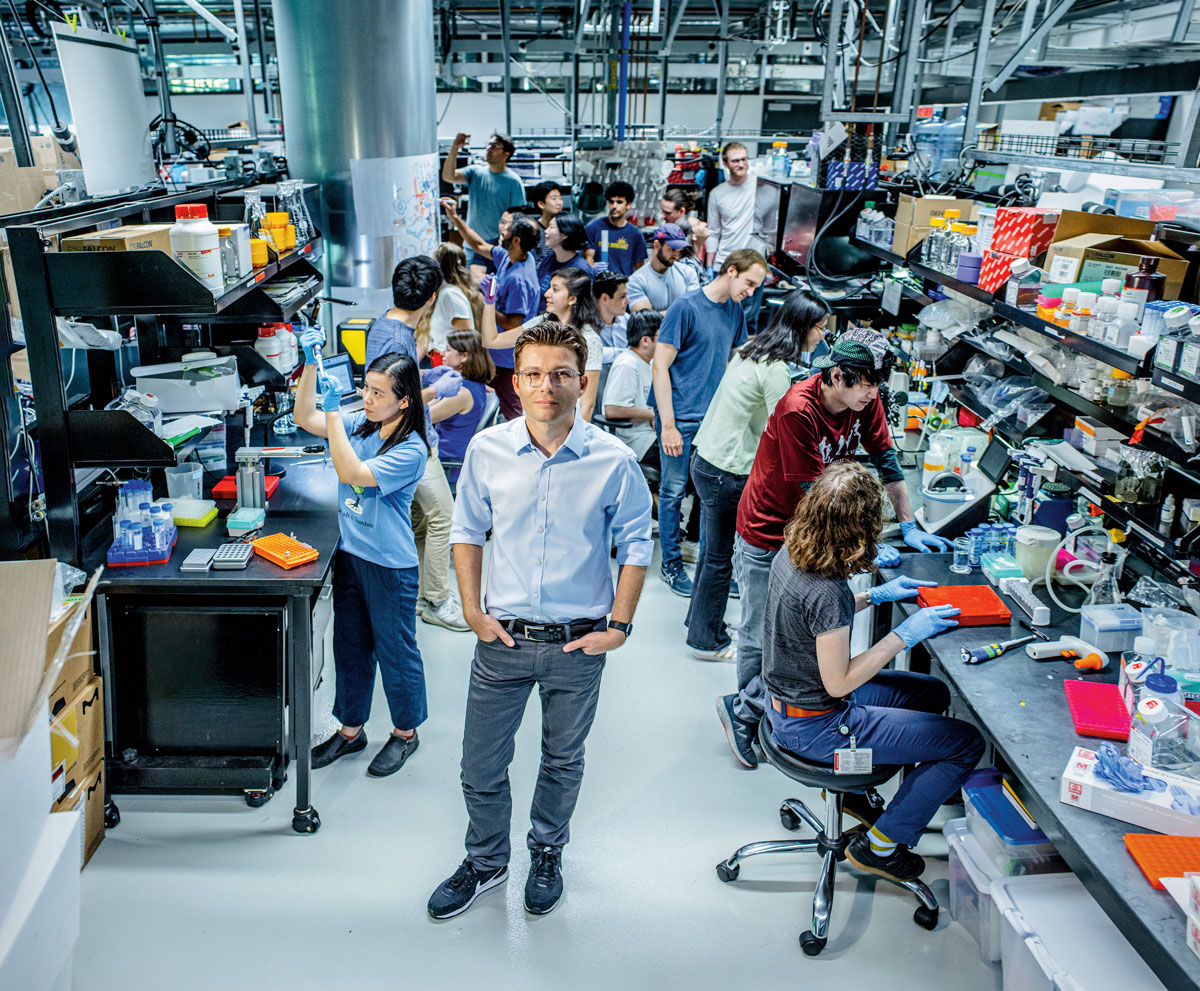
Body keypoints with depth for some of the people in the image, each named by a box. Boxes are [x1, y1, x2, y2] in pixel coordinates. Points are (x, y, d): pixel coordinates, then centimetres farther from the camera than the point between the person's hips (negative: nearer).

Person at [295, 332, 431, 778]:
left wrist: (333, 411, -26)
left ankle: (405, 732, 30)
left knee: (395, 650, 9)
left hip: (390, 566, -7)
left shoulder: (411, 449, -19)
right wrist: (311, 364, -7)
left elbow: (350, 473, -26)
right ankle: (350, 729, 36)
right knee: (350, 647, 19)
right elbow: (304, 419, 3)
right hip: (349, 556, 7)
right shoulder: (359, 425, 2)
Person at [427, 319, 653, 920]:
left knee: (563, 760, 19)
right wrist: (473, 611, 1)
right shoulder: (487, 450, -6)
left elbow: (636, 547, -2)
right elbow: (468, 532, 6)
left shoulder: (614, 461, -11)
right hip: (503, 638, 1)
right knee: (480, 764, 12)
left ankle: (547, 854, 46)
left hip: (578, 643, -1)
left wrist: (618, 627, -6)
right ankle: (486, 862, 39)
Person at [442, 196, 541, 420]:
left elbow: (513, 324, -27)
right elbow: (480, 246, 20)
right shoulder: (508, 257, 2)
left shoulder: (518, 278, -27)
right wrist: (455, 218, 18)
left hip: (508, 360, -10)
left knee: (512, 412, -1)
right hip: (500, 353, 10)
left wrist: (486, 306, -19)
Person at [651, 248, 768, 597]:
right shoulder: (686, 307, -11)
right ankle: (672, 565, 21)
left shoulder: (735, 312, 9)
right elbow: (660, 366, -13)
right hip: (681, 417, -6)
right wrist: (668, 425, -16)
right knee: (673, 492, 6)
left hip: (716, 417, 6)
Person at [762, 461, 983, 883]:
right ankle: (879, 845, 13)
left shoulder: (789, 554, -6)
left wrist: (874, 595, 7)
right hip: (815, 727, -9)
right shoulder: (827, 591, -33)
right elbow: (839, 682, -23)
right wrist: (906, 635, -18)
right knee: (968, 743, 0)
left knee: (934, 693, 23)